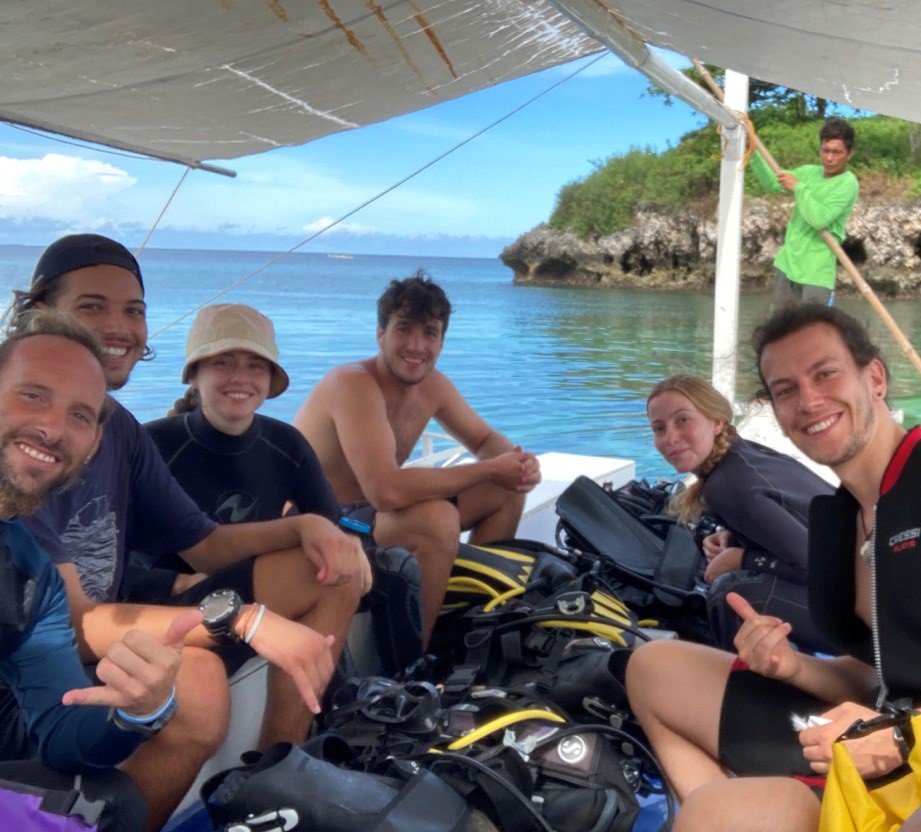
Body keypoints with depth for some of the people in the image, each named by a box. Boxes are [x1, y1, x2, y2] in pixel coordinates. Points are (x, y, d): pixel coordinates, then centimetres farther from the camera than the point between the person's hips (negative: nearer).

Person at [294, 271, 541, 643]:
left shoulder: (433, 385, 0)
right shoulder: (353, 385, -25)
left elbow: (486, 439, 14)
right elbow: (386, 490, -37)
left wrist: (518, 464, -12)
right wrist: (490, 470, -27)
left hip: (370, 512, 9)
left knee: (506, 492, 5)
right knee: (438, 520, -34)